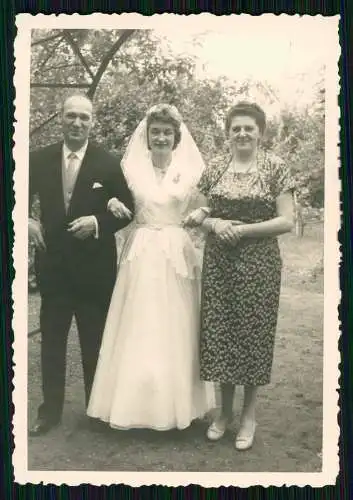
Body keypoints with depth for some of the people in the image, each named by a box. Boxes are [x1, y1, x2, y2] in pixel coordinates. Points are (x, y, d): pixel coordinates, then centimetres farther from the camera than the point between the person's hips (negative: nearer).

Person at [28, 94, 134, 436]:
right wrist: (27, 222, -6)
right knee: (51, 341, 11)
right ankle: (50, 410, 25)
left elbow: (127, 209, 0)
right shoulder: (39, 160, 1)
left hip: (94, 267, -2)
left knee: (95, 343, 11)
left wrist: (98, 222, -17)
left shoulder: (108, 163, -6)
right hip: (53, 265, 2)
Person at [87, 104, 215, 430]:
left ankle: (176, 400, 18)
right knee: (138, 328, 3)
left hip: (176, 254, 0)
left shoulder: (189, 171, 3)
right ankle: (136, 401, 16)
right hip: (141, 254, 1)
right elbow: (123, 213, 10)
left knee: (175, 330, 4)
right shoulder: (132, 169, 5)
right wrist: (114, 205, -8)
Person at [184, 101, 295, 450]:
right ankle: (225, 410, 25)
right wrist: (213, 223, -10)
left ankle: (249, 414, 23)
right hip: (218, 263, 3)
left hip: (258, 264, -3)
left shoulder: (275, 168, -3)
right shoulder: (215, 168, 7)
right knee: (219, 332, 6)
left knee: (253, 333, 4)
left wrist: (243, 229, -16)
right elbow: (203, 212, 12)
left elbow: (286, 221, -7)